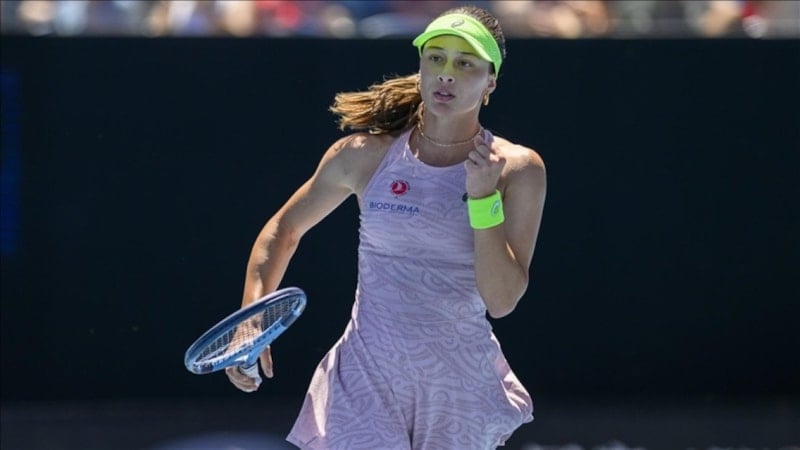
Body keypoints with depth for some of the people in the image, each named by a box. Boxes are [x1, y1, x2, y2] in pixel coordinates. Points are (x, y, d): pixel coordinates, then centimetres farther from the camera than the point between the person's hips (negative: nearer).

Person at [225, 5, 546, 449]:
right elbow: (284, 229, 14)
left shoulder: (517, 170, -4)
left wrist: (483, 196, -17)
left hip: (461, 399, 0)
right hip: (367, 385, 0)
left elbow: (501, 300, -10)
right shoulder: (364, 155, -1)